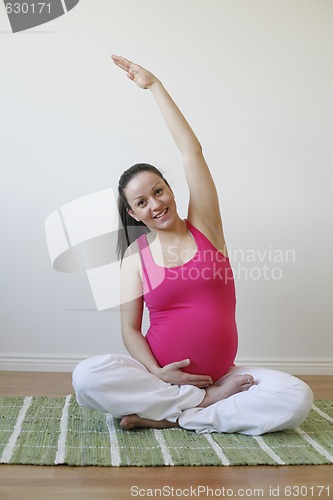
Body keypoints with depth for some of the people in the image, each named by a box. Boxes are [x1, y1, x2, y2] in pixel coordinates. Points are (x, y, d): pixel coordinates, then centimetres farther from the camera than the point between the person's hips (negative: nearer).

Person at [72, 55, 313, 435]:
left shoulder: (204, 226, 2)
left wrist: (154, 85, 0)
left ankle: (163, 417, -17)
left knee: (298, 398, -24)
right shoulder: (135, 255, 2)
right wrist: (156, 374, -18)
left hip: (220, 374, 1)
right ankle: (209, 401, -16)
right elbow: (130, 327, 0)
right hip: (162, 374, 0)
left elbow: (191, 151, -3)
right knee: (87, 378, -28)